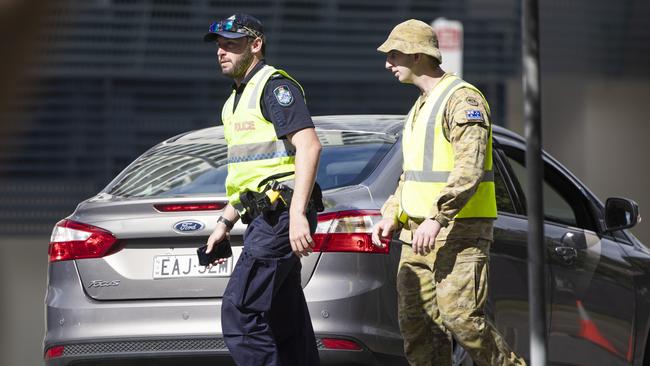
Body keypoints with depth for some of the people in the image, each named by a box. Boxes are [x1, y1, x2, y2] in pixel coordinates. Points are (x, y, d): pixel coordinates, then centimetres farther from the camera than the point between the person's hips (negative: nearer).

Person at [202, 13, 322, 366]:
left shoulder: (274, 86, -8)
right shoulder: (236, 101, 23)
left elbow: (308, 145, -20)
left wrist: (298, 213, -28)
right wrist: (224, 222, 24)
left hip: (280, 215, -10)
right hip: (263, 218, 10)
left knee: (239, 313, -16)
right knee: (286, 325, 7)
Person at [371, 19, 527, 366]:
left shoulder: (463, 100, -11)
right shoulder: (421, 106, 21)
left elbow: (469, 169, -22)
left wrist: (436, 219, -29)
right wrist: (391, 215, 13)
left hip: (459, 230, -9)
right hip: (418, 232, 9)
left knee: (460, 317, -18)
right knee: (415, 322, 3)